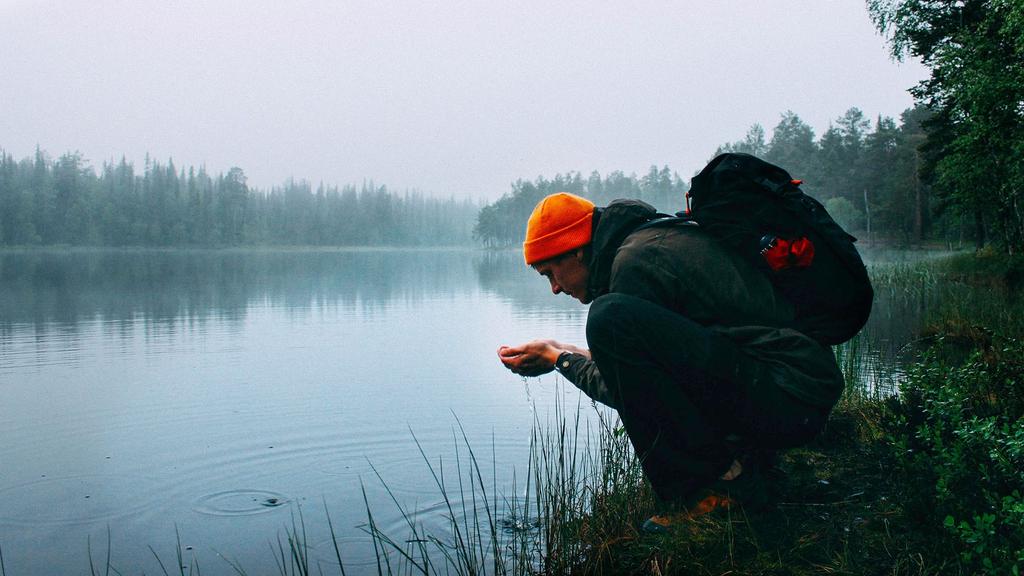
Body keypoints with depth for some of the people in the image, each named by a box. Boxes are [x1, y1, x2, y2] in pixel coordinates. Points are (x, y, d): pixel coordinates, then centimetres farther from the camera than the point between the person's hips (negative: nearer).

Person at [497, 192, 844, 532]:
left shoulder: (635, 261, -12)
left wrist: (559, 358, 7)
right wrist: (574, 352, 26)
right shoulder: (658, 237, 17)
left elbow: (625, 394, -7)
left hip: (789, 400, -10)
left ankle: (718, 480, -12)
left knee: (610, 317, -23)